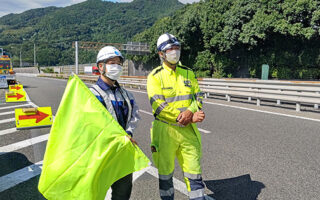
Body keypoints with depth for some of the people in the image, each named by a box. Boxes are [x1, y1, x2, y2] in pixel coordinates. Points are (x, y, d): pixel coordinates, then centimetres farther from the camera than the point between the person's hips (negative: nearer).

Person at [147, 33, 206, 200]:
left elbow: (198, 96, 6)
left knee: (194, 172, 10)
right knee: (165, 173, 13)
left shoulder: (188, 73, 9)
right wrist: (188, 118, -18)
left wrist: (190, 111, -17)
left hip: (188, 130, 3)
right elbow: (158, 106, -15)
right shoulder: (155, 76, -6)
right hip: (165, 131, -3)